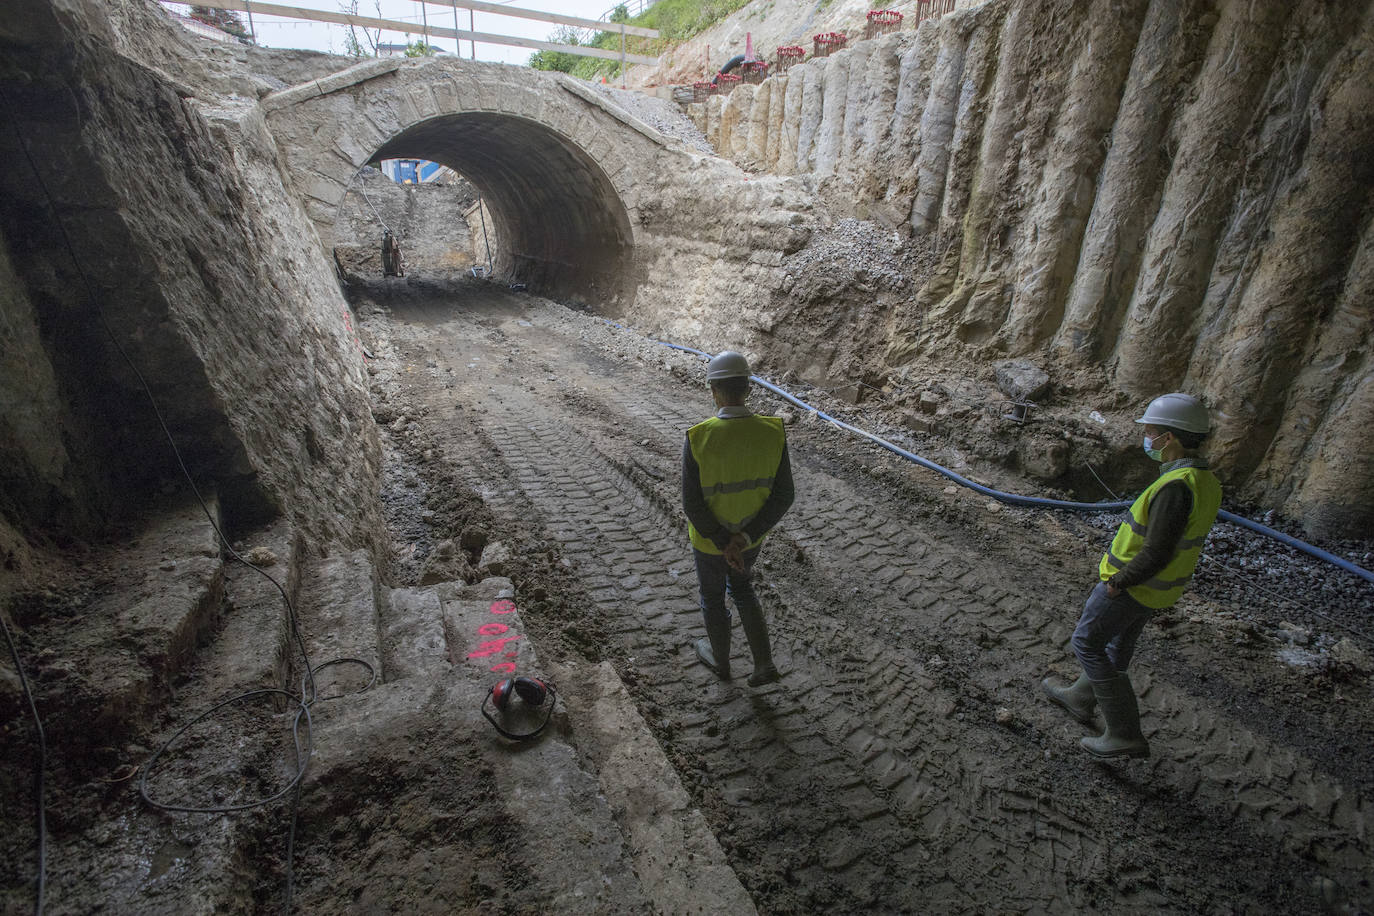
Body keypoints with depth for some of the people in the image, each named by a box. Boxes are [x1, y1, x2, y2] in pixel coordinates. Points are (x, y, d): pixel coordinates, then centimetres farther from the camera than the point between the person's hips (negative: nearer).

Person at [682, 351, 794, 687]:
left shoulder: (698, 439, -29)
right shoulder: (773, 432, -19)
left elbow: (692, 504, -25)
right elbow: (783, 496, -16)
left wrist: (724, 544, -17)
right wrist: (744, 538, -17)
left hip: (709, 537, -3)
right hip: (750, 534, 3)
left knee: (712, 595, 25)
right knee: (741, 588, 30)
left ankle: (720, 659, 49)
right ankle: (763, 663, 30)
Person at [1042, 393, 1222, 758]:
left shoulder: (1176, 487, -31)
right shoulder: (1205, 481, 1)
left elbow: (1157, 554, -31)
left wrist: (1116, 582, -16)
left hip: (1132, 584, -9)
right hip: (1160, 585, 9)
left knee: (1087, 643, 6)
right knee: (1119, 643, 24)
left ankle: (1125, 733, 10)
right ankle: (1081, 698, 45)